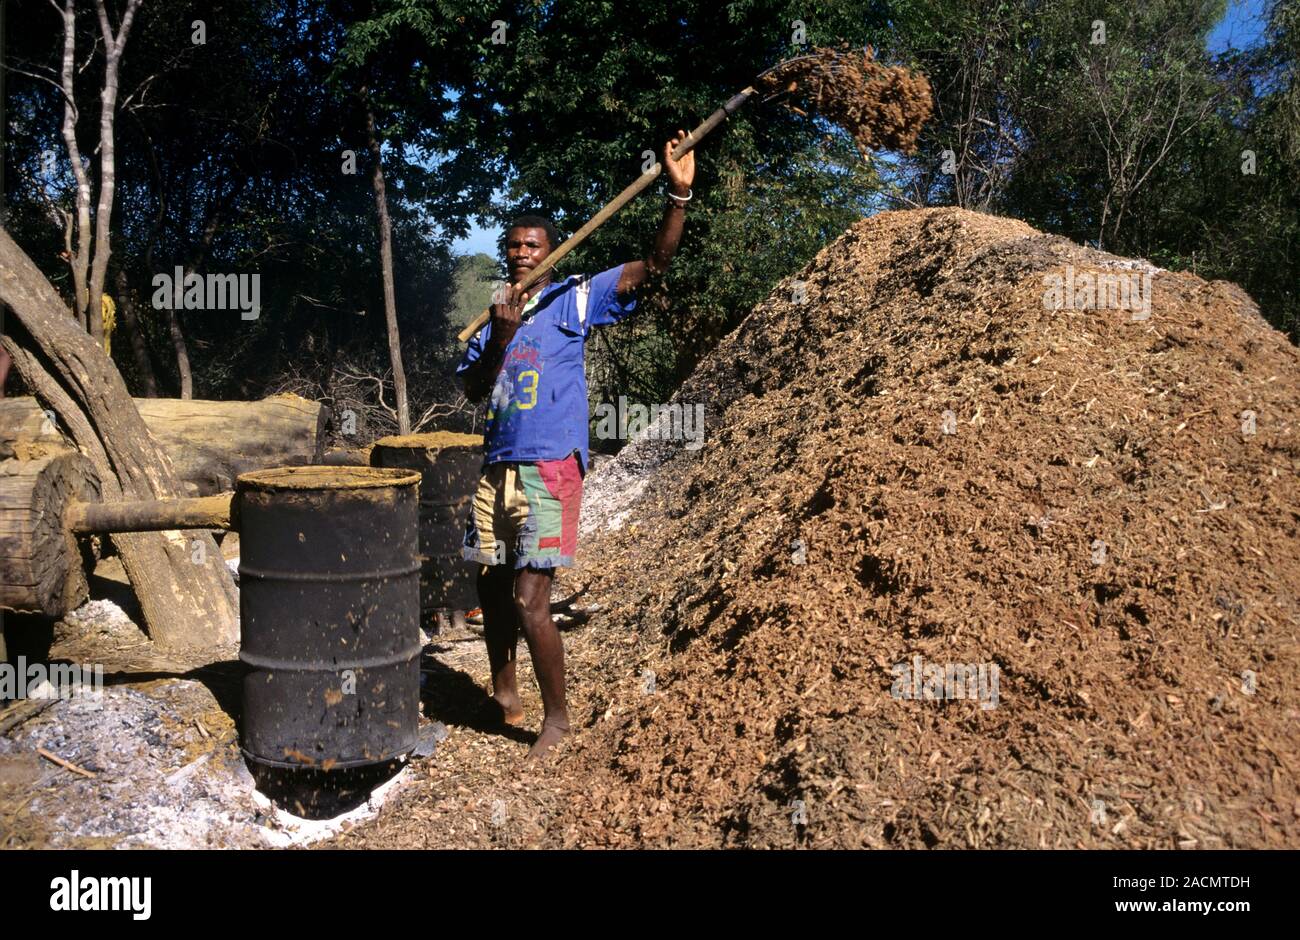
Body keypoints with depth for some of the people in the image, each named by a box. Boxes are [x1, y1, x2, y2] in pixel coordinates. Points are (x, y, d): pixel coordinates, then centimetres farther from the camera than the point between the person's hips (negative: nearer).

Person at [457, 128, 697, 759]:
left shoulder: (574, 300, 0)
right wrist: (500, 337, -11)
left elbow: (654, 264, -9)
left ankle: (557, 716, 7)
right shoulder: (492, 315, 14)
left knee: (529, 601, -10)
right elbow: (471, 390, 4)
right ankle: (503, 695, 36)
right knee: (491, 590, 14)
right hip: (497, 468, 6)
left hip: (550, 469, -6)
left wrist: (679, 195, -21)